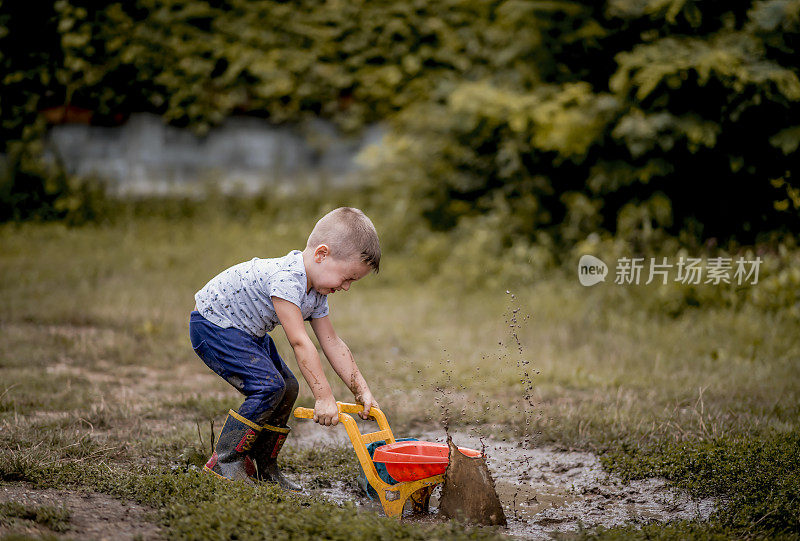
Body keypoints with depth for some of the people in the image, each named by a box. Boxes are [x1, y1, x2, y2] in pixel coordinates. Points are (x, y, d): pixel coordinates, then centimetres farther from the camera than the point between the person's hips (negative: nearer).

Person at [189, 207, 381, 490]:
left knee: (287, 388, 6)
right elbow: (299, 342, -34)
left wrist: (361, 390, 0)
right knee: (269, 386, -21)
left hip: (247, 331, 10)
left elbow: (332, 343, 4)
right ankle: (224, 462, -12)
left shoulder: (316, 293, -1)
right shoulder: (286, 278, -32)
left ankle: (265, 469, 15)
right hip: (213, 325, -10)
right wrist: (324, 397, -33)